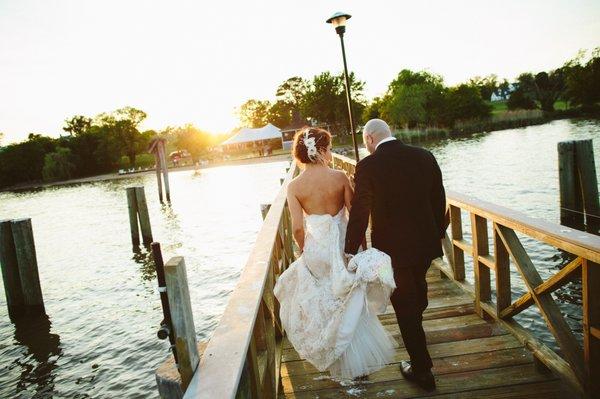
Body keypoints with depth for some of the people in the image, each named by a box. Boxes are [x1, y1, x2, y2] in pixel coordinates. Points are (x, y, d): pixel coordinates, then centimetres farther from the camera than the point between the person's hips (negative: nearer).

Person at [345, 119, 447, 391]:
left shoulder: (367, 166, -17)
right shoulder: (424, 156, -2)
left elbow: (359, 213, -17)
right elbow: (439, 200, 5)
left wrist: (350, 251, -9)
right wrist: (439, 233, 19)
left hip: (392, 248, -6)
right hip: (426, 242, 6)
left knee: (404, 304, 10)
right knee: (418, 286, 31)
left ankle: (422, 370, 22)